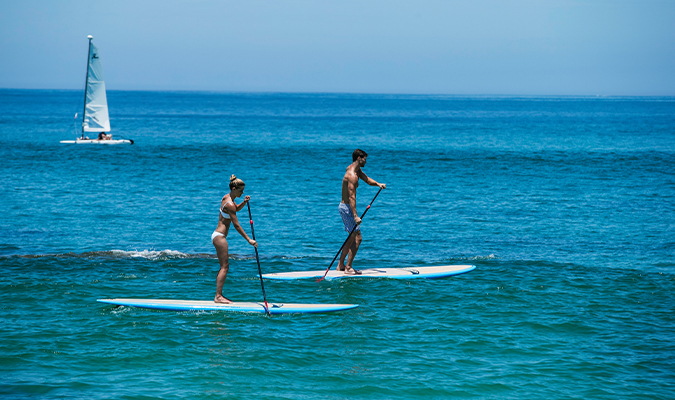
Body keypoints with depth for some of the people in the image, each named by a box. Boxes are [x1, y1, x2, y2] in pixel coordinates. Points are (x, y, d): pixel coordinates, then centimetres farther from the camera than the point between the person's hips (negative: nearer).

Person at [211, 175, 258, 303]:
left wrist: (244, 202, 9)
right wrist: (249, 240, -17)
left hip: (218, 236, 10)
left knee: (224, 266, 13)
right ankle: (218, 296, -11)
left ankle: (219, 295, 15)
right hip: (220, 237, -10)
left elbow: (236, 209, 30)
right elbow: (236, 225, -20)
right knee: (225, 266, -9)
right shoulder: (229, 204, -19)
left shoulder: (227, 197, 9)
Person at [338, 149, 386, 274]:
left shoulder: (355, 169, 10)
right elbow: (351, 197, -26)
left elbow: (366, 179, 12)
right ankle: (348, 268, -7)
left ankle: (341, 265, 22)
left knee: (352, 238, 18)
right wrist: (355, 216, -31)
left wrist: (378, 184, -10)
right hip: (347, 207, -11)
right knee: (357, 238, -9)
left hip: (344, 206, 11)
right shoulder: (352, 175, -21)